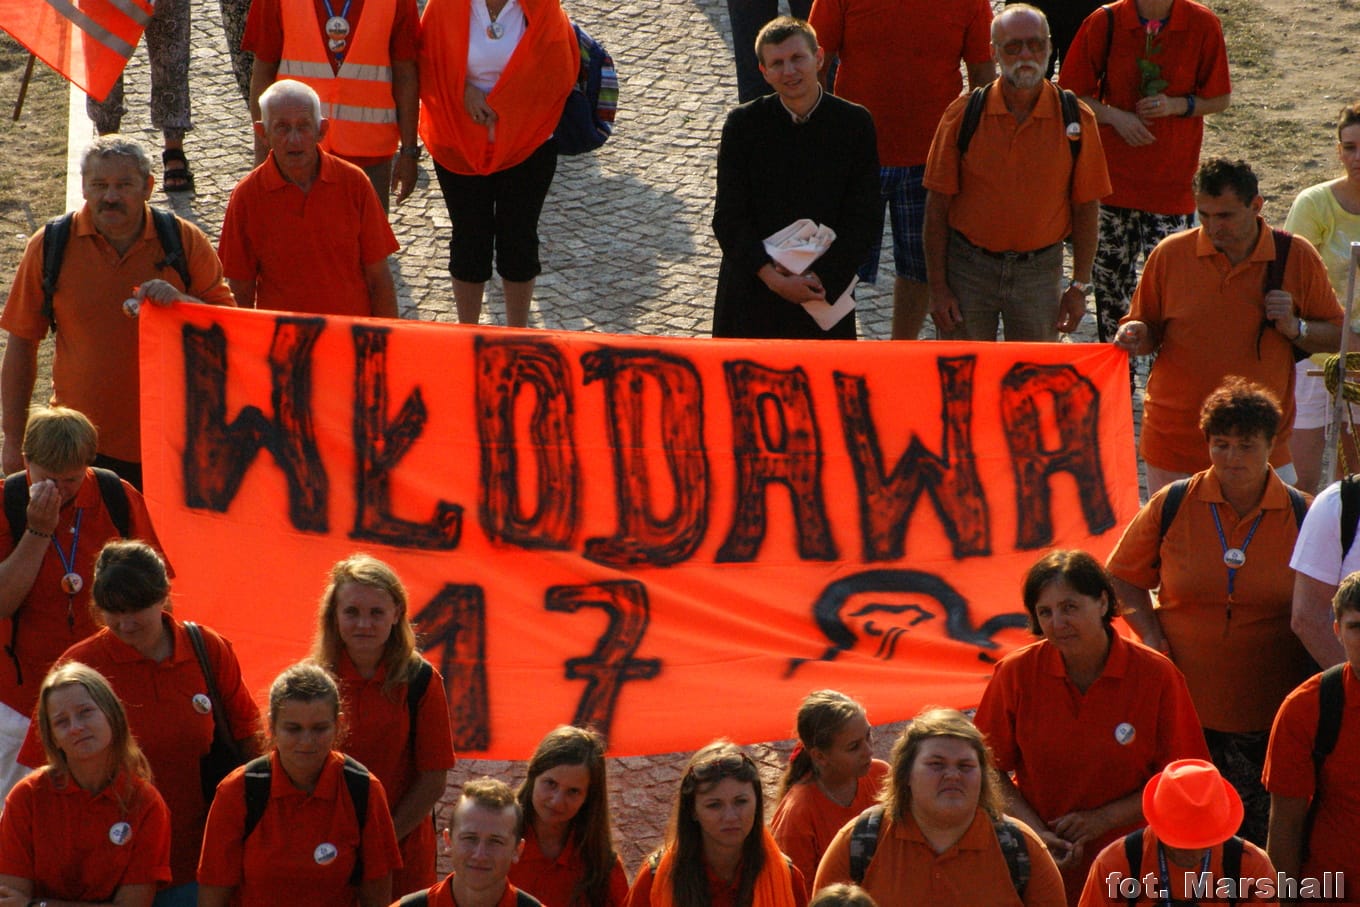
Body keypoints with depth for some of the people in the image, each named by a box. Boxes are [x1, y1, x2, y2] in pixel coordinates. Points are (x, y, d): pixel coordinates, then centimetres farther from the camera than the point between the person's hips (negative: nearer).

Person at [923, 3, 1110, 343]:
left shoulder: (1076, 120, -3)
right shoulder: (963, 115, -4)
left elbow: (1086, 208, 2)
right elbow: (937, 206, -2)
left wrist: (1079, 286, -1)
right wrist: (937, 287, -5)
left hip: (1039, 272, 0)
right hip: (968, 267, 0)